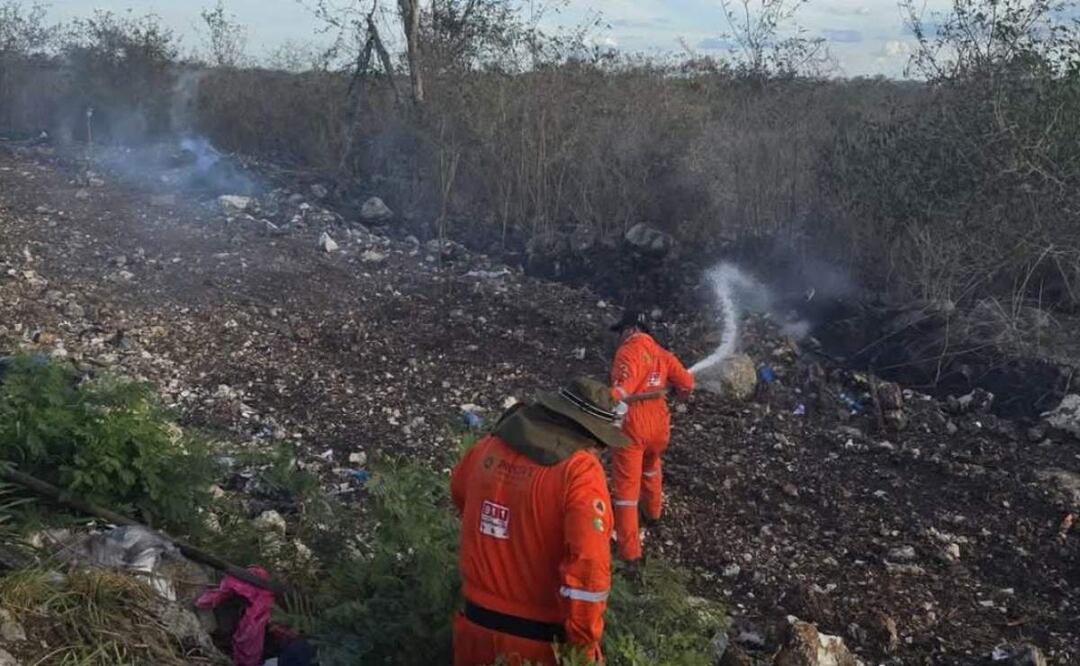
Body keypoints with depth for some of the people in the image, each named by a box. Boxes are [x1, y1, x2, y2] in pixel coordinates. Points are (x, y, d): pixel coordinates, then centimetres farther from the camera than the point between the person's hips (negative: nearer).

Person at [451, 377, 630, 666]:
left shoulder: (488, 448, -2)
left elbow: (460, 495, 19)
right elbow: (588, 565, -27)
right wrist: (583, 642, -15)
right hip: (541, 639, -5)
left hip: (476, 623, 5)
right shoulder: (580, 472, -21)